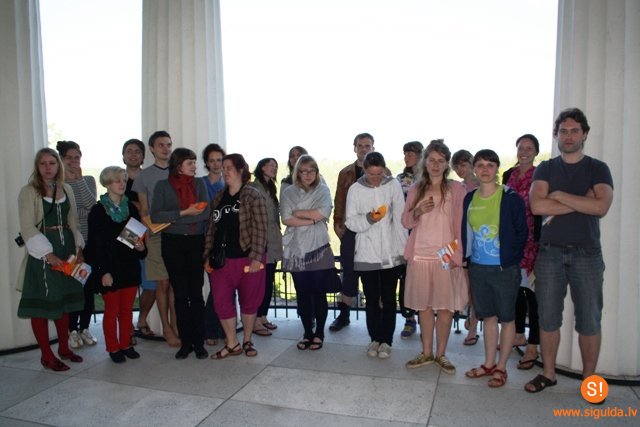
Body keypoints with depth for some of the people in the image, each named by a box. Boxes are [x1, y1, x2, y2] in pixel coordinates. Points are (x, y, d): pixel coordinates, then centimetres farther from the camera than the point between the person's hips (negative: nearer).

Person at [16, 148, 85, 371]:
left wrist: (78, 248, 4)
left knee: (64, 299, 12)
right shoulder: (28, 192, -6)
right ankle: (46, 355, 11)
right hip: (42, 252, -5)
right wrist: (48, 254, -18)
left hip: (66, 249, 5)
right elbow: (28, 229, -12)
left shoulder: (66, 190, 10)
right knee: (42, 303, 1)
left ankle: (64, 348, 25)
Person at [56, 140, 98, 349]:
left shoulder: (88, 180, 8)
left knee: (88, 285, 5)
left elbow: (91, 204, -10)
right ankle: (72, 330, 14)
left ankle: (84, 327, 19)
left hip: (88, 240, 2)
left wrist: (79, 180, -13)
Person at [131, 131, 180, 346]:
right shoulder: (144, 175, 6)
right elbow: (144, 211, 5)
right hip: (156, 236, -1)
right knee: (163, 283, 2)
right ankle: (166, 328, 13)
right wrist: (148, 226, -10)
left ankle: (175, 325, 13)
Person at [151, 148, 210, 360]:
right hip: (172, 243, -1)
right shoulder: (163, 185, 3)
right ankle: (185, 342, 14)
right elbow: (155, 216, -7)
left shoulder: (199, 183, 7)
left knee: (196, 293, 1)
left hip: (196, 241, 1)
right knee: (180, 294, 4)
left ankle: (199, 343, 9)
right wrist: (184, 213, -14)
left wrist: (172, 220, -10)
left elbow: (206, 212, -7)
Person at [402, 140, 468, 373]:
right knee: (424, 306, 9)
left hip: (445, 256, -2)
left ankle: (441, 354, 18)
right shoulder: (416, 190, 9)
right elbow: (405, 222, 9)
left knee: (445, 307, 2)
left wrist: (458, 254, -9)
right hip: (420, 255, 2)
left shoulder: (456, 189, 1)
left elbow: (462, 224, -2)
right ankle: (426, 353, 22)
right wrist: (418, 211, -12)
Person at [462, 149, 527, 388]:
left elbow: (522, 232, -6)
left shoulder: (511, 198, -9)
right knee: (489, 316, 15)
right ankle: (489, 363, 27)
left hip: (504, 269, -4)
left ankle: (501, 367, 20)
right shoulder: (469, 199, 5)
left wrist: (512, 259, -8)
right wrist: (466, 257, 5)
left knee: (506, 317, 8)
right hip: (478, 268, 5)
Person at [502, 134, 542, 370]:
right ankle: (519, 335, 31)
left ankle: (533, 347, 8)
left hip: (531, 240, -6)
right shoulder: (508, 174, 11)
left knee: (531, 290, -2)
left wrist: (540, 241, -16)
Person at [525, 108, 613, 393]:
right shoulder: (545, 169, 9)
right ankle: (548, 373, 20)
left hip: (586, 253, -1)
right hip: (550, 252, 1)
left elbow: (601, 207, -13)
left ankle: (589, 379, 19)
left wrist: (560, 195, -9)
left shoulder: (598, 169, 6)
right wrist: (581, 203, -10)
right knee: (548, 317, 6)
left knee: (589, 319, 4)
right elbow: (536, 206, -10)